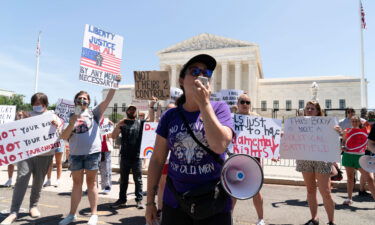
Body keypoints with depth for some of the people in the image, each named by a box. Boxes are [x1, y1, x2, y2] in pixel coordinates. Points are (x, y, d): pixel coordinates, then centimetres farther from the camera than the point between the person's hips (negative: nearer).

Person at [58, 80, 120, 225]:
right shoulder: (71, 117, 9)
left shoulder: (94, 113, 3)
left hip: (92, 153, -2)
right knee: (77, 184, 13)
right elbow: (64, 137, 3)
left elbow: (107, 99, -8)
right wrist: (71, 124, -13)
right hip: (75, 154, 3)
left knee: (91, 183, 6)